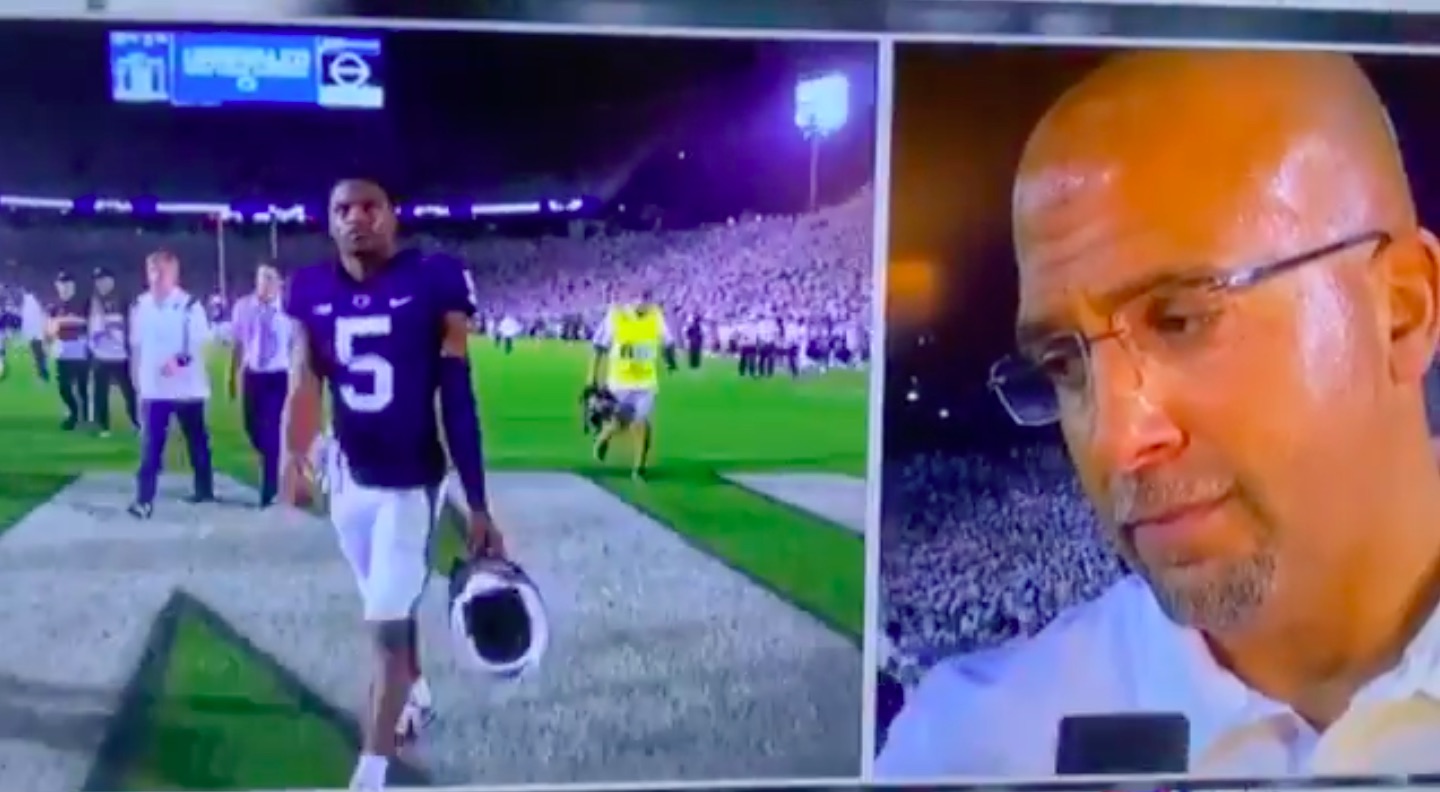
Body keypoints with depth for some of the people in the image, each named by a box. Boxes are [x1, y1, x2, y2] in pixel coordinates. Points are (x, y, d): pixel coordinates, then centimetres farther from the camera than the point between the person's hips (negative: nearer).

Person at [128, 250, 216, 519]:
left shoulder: (190, 304, -8)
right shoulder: (141, 305, 5)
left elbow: (201, 342, -11)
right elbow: (137, 344, 13)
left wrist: (181, 359, -28)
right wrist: (136, 377, 12)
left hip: (187, 386, -2)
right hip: (153, 387, 2)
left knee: (197, 440, 12)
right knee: (150, 445, -2)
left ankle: (204, 490, 28)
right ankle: (144, 499, -2)